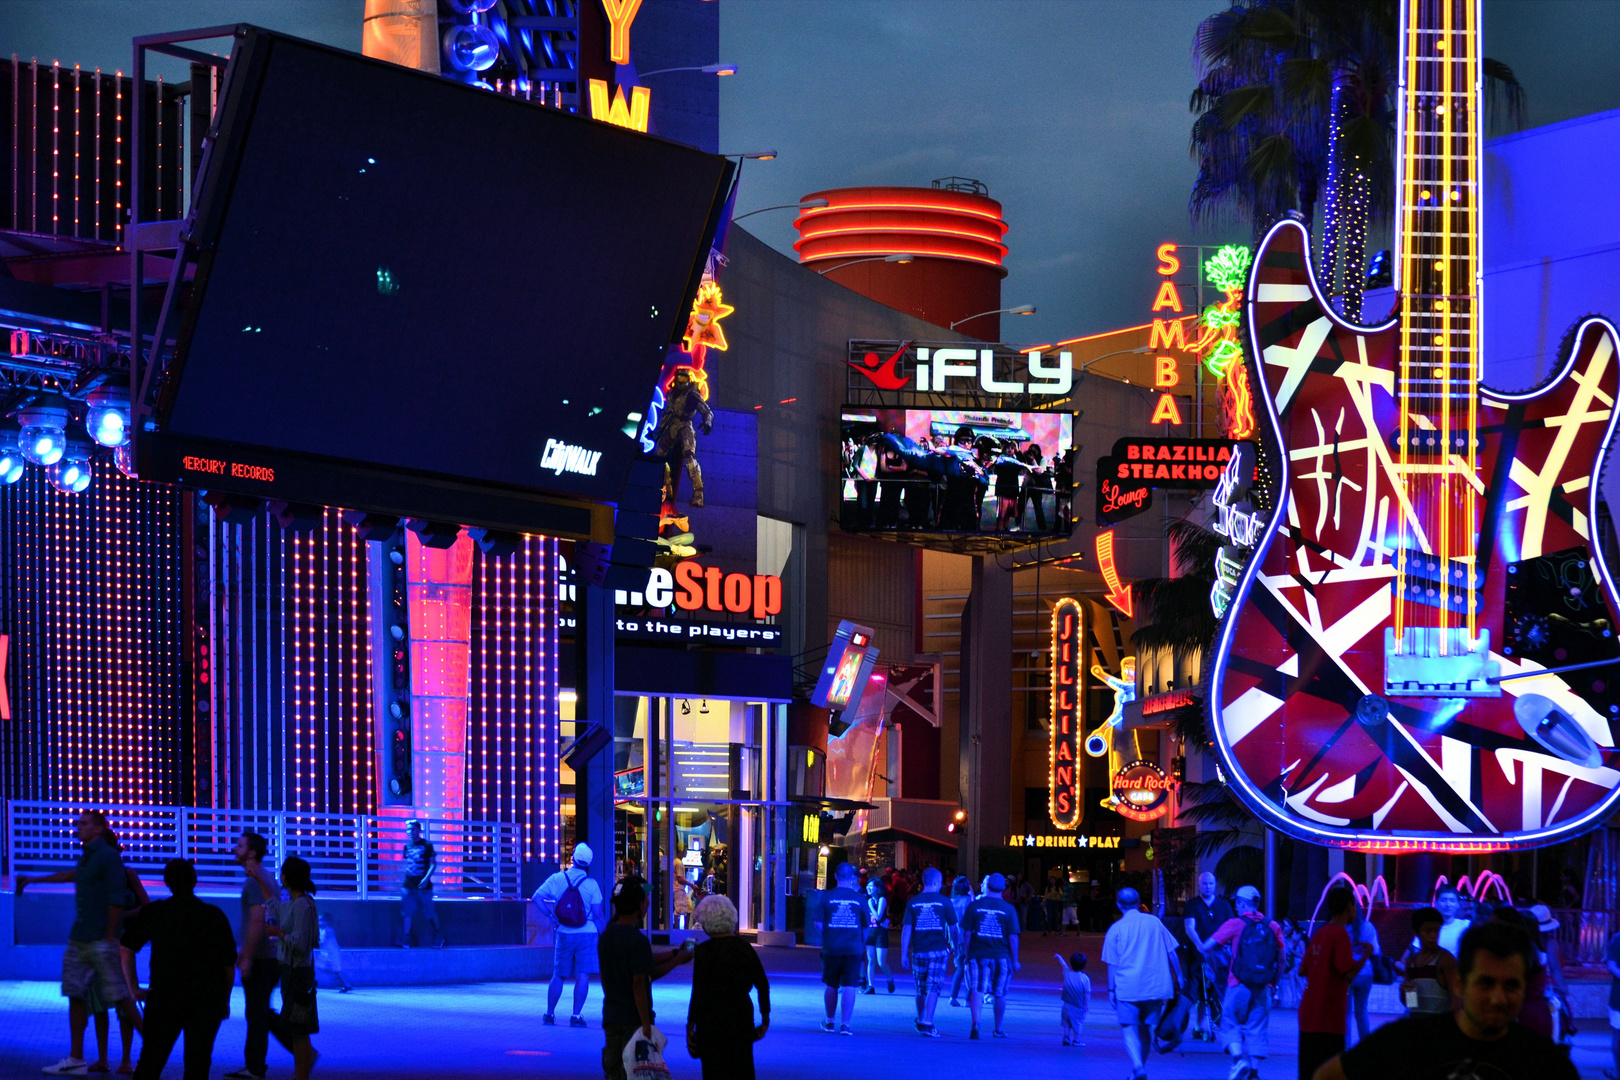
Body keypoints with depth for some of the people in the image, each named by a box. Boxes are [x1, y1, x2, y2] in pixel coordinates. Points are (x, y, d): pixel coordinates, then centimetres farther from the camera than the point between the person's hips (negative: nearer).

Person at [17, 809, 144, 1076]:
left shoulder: (108, 857, -10)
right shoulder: (87, 856, 15)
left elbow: (116, 900, -15)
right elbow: (73, 875, 36)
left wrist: (109, 937, -18)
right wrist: (33, 880, 44)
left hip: (101, 941, -9)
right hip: (79, 939, 9)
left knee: (119, 997, -8)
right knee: (76, 994, 6)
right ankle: (76, 1059, 8)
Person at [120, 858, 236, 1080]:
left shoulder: (153, 913, 1)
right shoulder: (215, 916, 3)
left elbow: (126, 949, -1)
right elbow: (229, 965, 4)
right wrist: (225, 1000, 14)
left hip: (165, 997, -1)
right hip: (207, 1001, 1)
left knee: (150, 1062, 3)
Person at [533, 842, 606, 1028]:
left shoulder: (557, 879, -1)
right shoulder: (591, 885, -6)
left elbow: (537, 897, -8)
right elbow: (598, 915, -7)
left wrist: (550, 915, -1)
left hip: (564, 935, 2)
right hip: (587, 935, -2)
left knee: (558, 976, 14)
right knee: (583, 976, -3)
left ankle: (550, 1013, 19)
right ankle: (576, 1015, -9)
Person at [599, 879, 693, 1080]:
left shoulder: (606, 935, 7)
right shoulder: (637, 941, -19)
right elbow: (639, 985, -21)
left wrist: (675, 954, 15)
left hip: (611, 1017, 8)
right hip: (633, 1018, -8)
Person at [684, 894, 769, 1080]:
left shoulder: (705, 951, -12)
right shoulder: (745, 948, 3)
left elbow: (698, 993, -14)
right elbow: (763, 985, 5)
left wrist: (690, 1026, -9)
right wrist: (765, 1018, 13)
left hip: (712, 1022, -5)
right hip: (742, 1020, 5)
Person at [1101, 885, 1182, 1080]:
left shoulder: (1116, 929, -2)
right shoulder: (1154, 922, 6)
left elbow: (1112, 963, -1)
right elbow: (1172, 952, 9)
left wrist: (1111, 989, 6)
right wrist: (1179, 977, 18)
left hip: (1128, 987, -3)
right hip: (1154, 986, 3)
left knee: (1129, 1028, -1)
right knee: (1145, 1029, 16)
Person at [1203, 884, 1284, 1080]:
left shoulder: (1235, 924, -4)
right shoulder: (1272, 927, 6)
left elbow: (1206, 947, -8)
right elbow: (1282, 959, 7)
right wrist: (1274, 982, 16)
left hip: (1239, 985, -3)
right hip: (1263, 988, 3)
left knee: (1231, 1025, 8)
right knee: (1257, 1029, 10)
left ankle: (1238, 1058, -16)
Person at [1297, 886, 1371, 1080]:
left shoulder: (1319, 934, 12)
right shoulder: (1340, 935, -13)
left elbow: (1304, 970, 18)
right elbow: (1349, 973, -20)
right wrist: (1366, 954, -5)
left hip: (1309, 1012, 8)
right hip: (1328, 1017, -8)